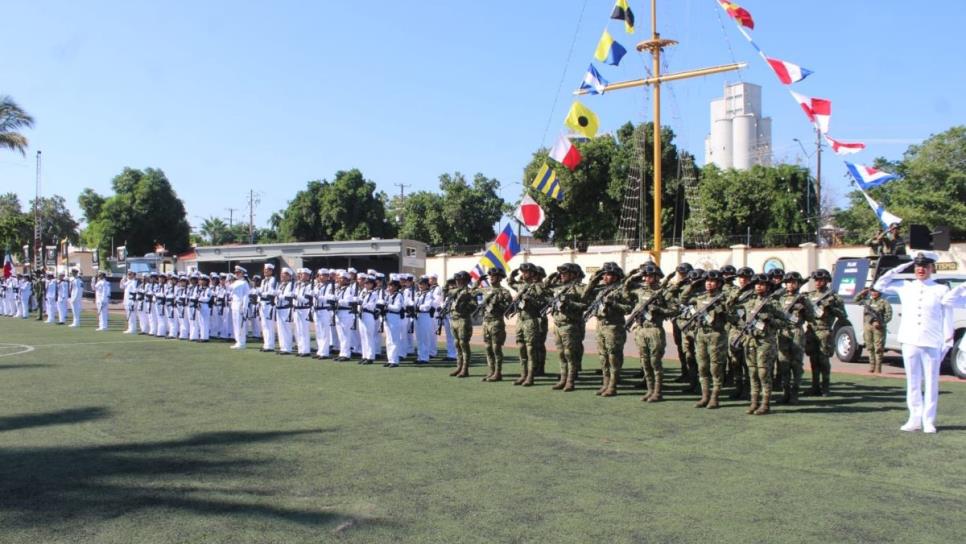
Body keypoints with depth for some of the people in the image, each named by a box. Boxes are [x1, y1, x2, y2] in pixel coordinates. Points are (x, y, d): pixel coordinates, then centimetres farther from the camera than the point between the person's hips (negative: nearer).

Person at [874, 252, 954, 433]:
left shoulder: (941, 290, 3)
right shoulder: (905, 287, 9)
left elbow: (947, 318, 3)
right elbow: (879, 286, 13)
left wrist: (947, 341, -2)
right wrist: (897, 269, 6)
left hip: (932, 343, -2)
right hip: (910, 342, 2)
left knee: (931, 383, 2)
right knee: (913, 383, 8)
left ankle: (929, 421, 9)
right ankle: (915, 419, 15)